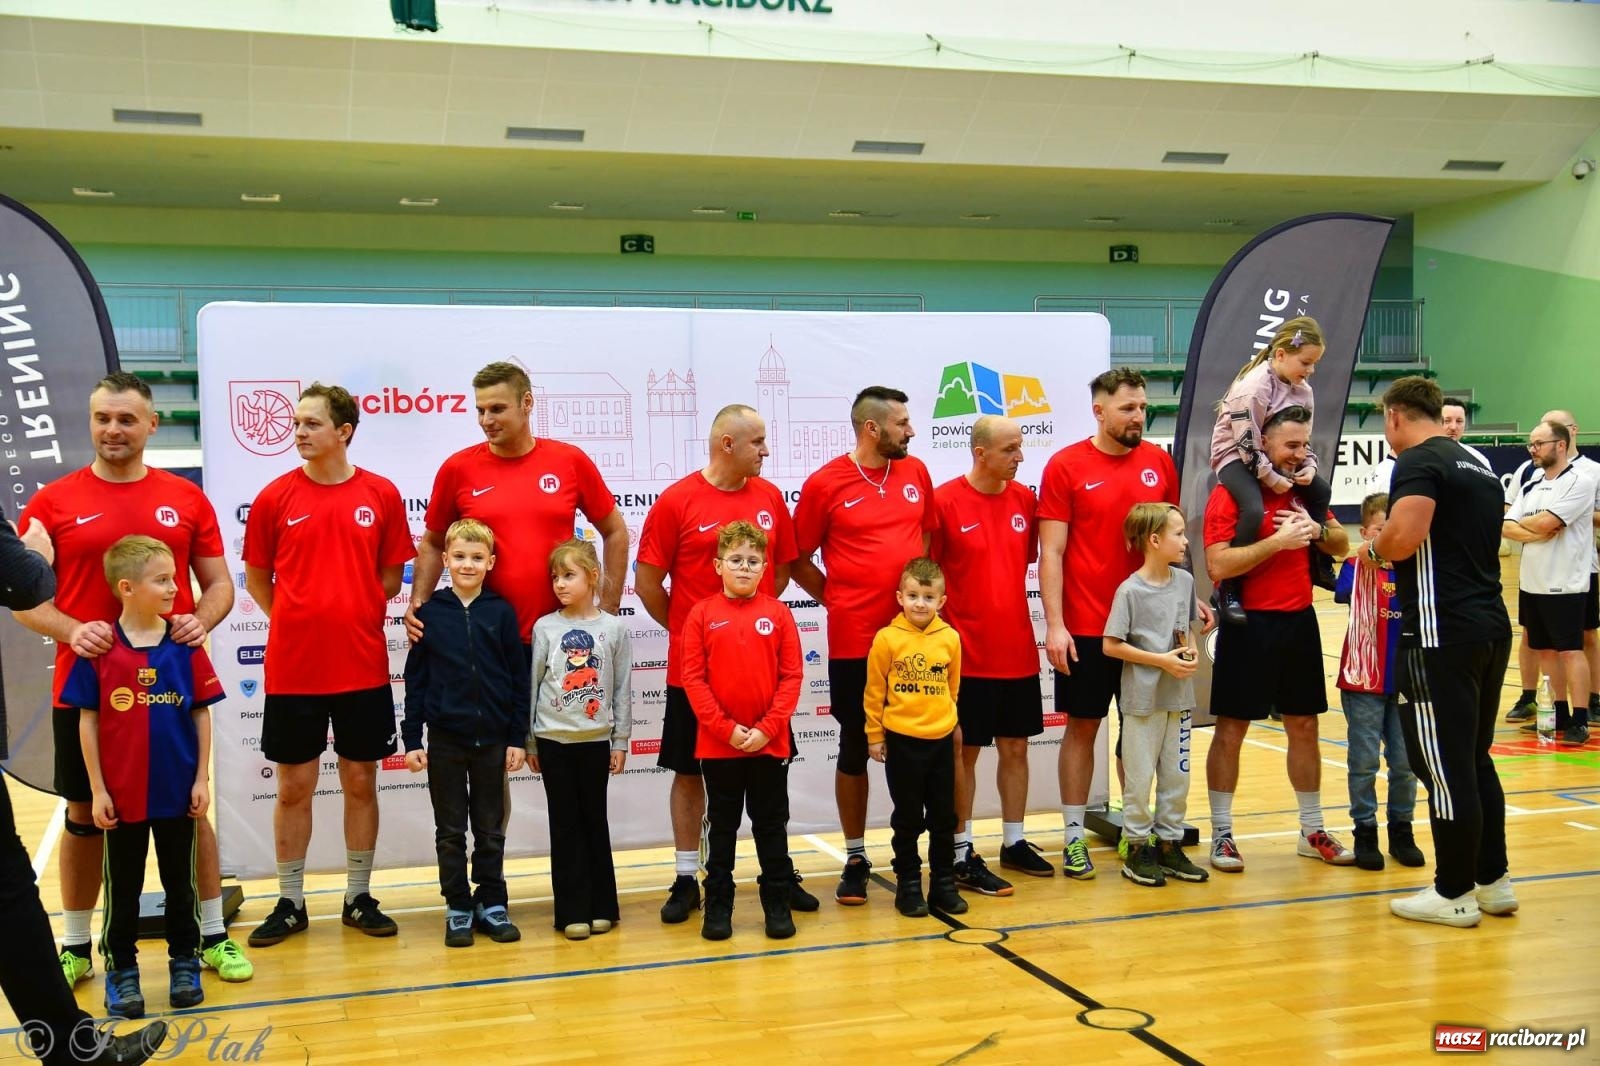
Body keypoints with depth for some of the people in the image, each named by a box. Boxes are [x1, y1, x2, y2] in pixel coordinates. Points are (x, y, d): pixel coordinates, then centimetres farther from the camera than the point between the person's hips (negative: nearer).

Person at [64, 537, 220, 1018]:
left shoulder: (185, 646, -4)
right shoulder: (99, 650, -9)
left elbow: (202, 713, 1)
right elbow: (88, 721, -4)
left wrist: (202, 778, -1)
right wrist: (97, 789, -4)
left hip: (178, 792, 1)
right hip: (122, 795, -1)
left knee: (180, 884, 14)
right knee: (123, 890, 12)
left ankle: (184, 964, 28)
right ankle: (121, 971, 26)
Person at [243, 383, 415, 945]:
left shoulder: (381, 495, 0)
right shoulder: (275, 497, -1)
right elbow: (257, 578, 7)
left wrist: (353, 617, 1)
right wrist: (299, 622, 1)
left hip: (363, 666, 1)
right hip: (293, 668, 0)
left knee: (360, 782, 9)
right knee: (293, 786, 7)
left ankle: (358, 898, 23)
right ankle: (290, 904, 21)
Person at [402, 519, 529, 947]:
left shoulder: (502, 613, 0)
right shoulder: (429, 613, 0)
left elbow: (519, 680, 1)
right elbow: (415, 679, 2)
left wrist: (518, 739, -2)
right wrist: (411, 739, -2)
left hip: (492, 739, 0)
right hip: (445, 740, 0)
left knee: (491, 830, 10)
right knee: (450, 831, 8)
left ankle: (492, 904, 21)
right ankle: (458, 908, 19)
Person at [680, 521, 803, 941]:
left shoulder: (778, 612, -1)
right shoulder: (701, 614, -3)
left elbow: (791, 675, -3)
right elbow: (693, 678, -6)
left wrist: (767, 727, -11)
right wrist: (726, 728, -13)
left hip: (770, 743, 1)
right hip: (717, 744, 0)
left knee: (772, 826, 11)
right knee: (722, 827, 12)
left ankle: (778, 903, 22)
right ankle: (717, 906, 22)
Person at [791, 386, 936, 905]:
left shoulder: (915, 473, 6)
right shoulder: (826, 483, -7)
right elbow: (799, 561, 0)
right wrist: (838, 599, -2)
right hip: (853, 642, -3)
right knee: (855, 748, 8)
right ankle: (855, 858, 21)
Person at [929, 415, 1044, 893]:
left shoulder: (1025, 499, 4)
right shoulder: (945, 501, -11)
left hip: (1019, 652, 6)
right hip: (967, 654, -5)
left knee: (1015, 747, 14)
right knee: (964, 752, 3)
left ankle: (1014, 842, 28)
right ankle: (963, 855, 12)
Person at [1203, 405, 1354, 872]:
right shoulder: (1230, 493, -11)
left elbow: (1341, 545, 14)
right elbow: (1218, 565, -21)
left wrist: (1317, 528, -7)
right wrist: (1278, 540, -22)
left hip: (1299, 622, 6)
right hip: (1250, 624, -6)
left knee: (1304, 727, 13)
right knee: (1231, 729, 2)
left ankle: (1312, 831, 26)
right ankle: (1222, 834, 13)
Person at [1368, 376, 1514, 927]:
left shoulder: (1418, 461, -9)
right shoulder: (1479, 468, 18)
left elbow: (1403, 536, -24)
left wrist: (1372, 548, -3)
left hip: (1442, 634, -9)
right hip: (1491, 627, 9)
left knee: (1445, 766, 0)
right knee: (1476, 761, 18)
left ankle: (1454, 894, 8)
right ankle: (1493, 881, 25)